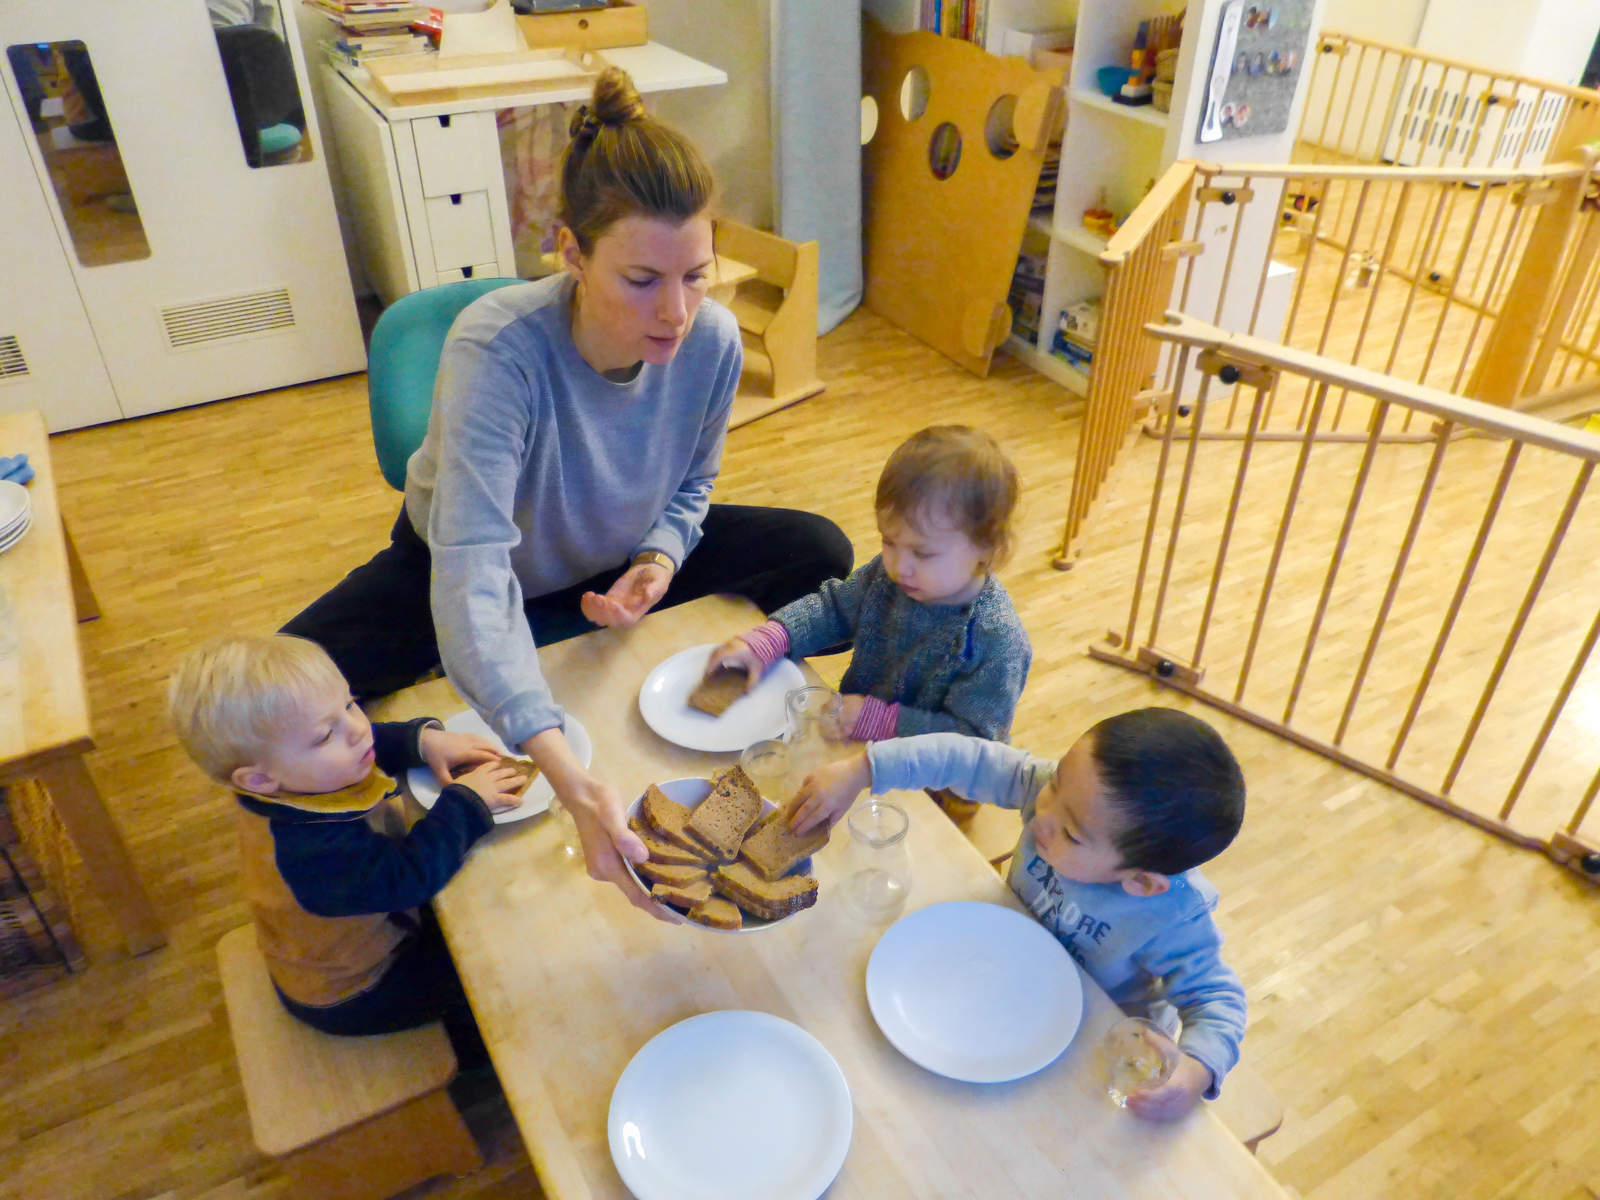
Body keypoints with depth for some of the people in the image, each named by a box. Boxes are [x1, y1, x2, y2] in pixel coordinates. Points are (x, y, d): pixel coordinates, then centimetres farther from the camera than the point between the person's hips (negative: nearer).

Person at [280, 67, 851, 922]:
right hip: (452, 561, -3)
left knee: (823, 556, -6)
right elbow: (472, 579, -47)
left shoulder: (712, 340, -24)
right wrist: (569, 780, -59)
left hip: (611, 562, 4)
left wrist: (661, 557, -26)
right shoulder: (496, 350, -38)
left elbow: (691, 486, -3)